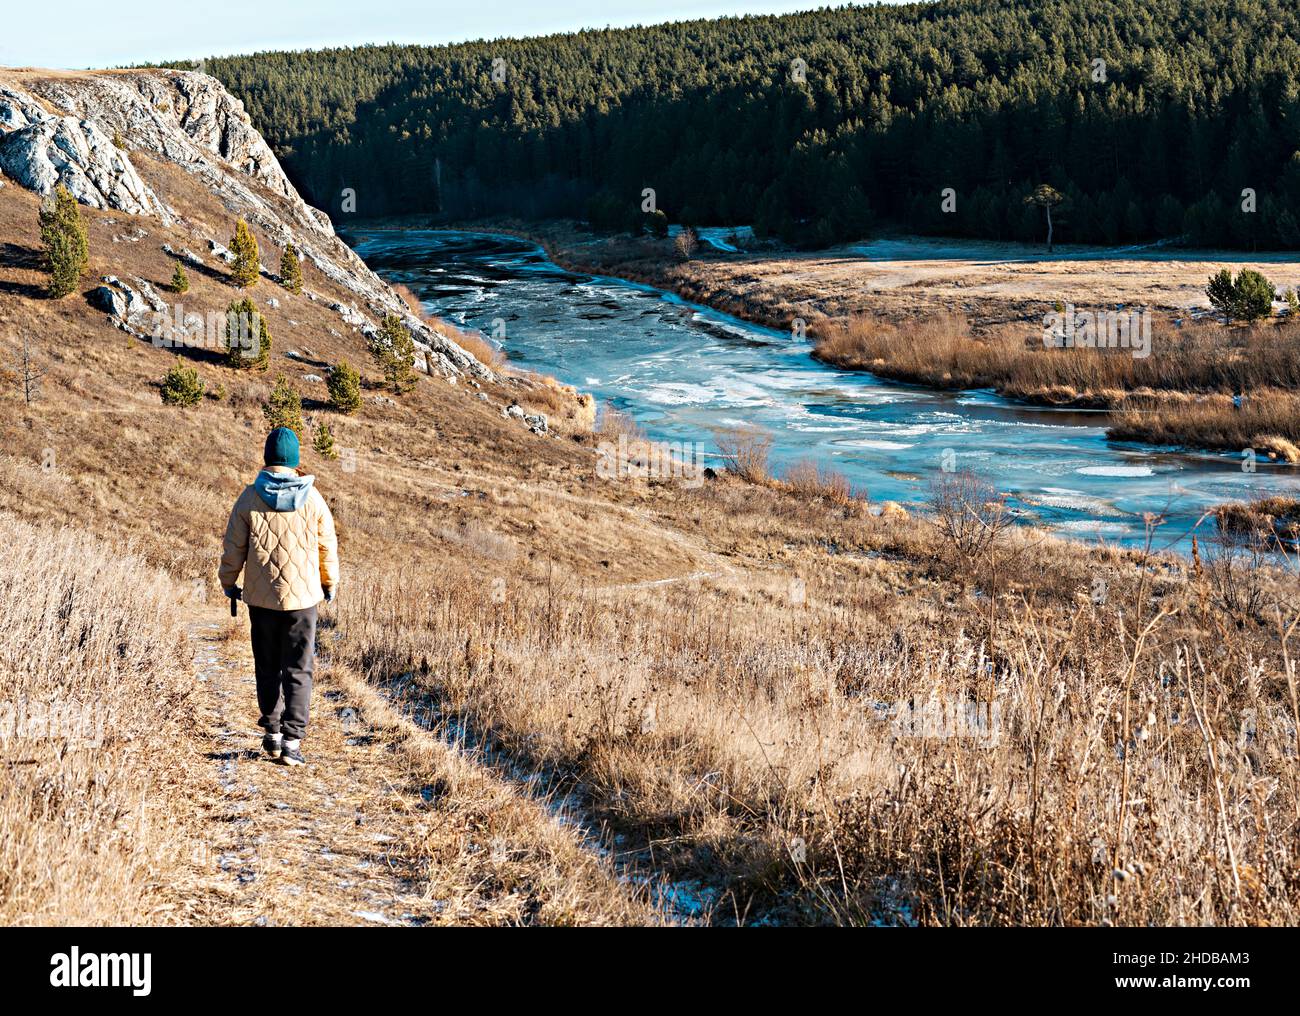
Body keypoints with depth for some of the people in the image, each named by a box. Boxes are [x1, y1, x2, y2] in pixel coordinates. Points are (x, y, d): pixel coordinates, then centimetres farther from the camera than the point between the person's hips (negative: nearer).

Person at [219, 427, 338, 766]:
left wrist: (228, 583, 16)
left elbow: (233, 548, -1)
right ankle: (292, 740, -5)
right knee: (298, 671, 3)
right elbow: (327, 547, 4)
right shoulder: (312, 498, -4)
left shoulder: (250, 498, -6)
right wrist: (330, 584, 20)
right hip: (303, 597, -1)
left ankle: (273, 733, 20)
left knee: (268, 668, 15)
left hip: (261, 598, 1)